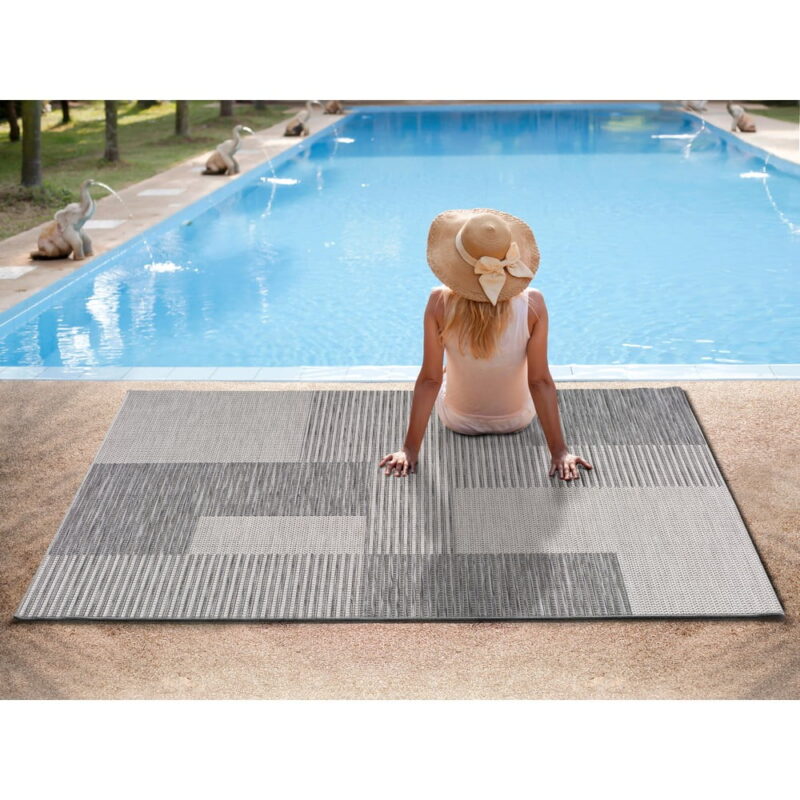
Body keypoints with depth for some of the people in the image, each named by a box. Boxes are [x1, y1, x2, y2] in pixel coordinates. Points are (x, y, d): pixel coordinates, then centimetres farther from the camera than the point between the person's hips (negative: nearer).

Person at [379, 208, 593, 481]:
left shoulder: (440, 303, -28)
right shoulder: (533, 303, -27)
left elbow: (429, 380, -24)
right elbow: (541, 381, -24)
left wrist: (410, 449, -16)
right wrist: (559, 451, -15)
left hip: (458, 421, 0)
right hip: (518, 419, 1)